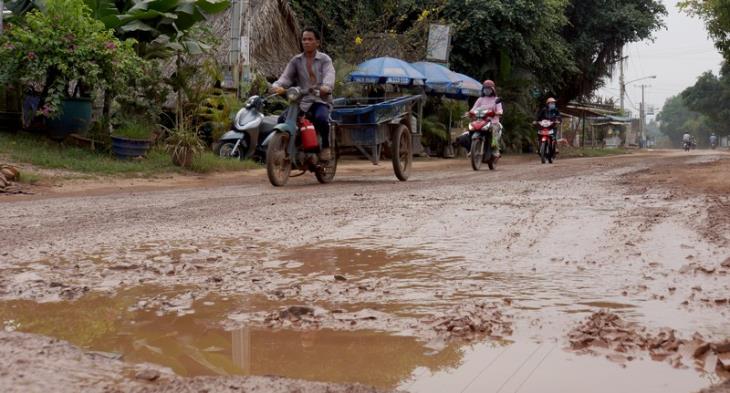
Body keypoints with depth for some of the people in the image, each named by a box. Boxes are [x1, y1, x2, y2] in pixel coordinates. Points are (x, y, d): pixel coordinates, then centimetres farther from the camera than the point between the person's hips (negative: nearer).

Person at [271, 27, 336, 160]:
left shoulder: (325, 59, 4)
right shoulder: (296, 60, 13)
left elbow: (329, 75, -15)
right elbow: (286, 77, -2)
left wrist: (326, 86, -40)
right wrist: (277, 85, -26)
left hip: (321, 100, -3)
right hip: (301, 101, 3)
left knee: (321, 118, -36)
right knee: (282, 119, -23)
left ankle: (325, 146, -10)